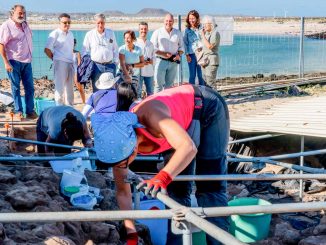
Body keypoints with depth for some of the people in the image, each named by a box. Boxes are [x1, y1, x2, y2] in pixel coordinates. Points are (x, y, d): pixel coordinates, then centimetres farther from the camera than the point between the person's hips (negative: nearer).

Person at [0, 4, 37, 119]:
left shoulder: (25, 24, 10)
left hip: (27, 61, 7)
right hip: (14, 62, -6)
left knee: (30, 87, 6)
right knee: (16, 87, 3)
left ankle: (30, 111, 12)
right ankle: (18, 111, 11)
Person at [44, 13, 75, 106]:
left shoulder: (70, 34, 14)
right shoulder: (55, 34, -6)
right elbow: (47, 49, -9)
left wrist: (72, 59, 12)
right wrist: (55, 59, -3)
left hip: (70, 63, 7)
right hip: (60, 63, -7)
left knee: (70, 87, 11)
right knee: (60, 87, -3)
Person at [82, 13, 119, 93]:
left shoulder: (111, 33, 9)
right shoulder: (89, 35, 3)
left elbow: (115, 49, 15)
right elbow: (85, 51, 7)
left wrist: (115, 62, 9)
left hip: (109, 65, 2)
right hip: (96, 65, -2)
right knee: (97, 90, 0)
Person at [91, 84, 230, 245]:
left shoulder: (149, 116, -41)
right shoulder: (120, 144, -20)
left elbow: (188, 147, -52)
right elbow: (122, 192, -9)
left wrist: (163, 177, -64)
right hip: (185, 122, 6)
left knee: (210, 187, -10)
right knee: (176, 188, -2)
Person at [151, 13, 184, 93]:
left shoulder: (178, 33, 11)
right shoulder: (157, 32, 1)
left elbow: (181, 47, 17)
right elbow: (153, 47, -3)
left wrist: (179, 54, -4)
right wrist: (163, 54, -15)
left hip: (173, 62, 3)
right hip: (161, 61, -3)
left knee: (169, 85, 8)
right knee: (159, 84, -4)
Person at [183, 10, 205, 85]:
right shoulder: (187, 30, 5)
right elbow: (185, 43, 6)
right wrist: (187, 55, -1)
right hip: (191, 55, 0)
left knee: (201, 75, 2)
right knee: (192, 75, 3)